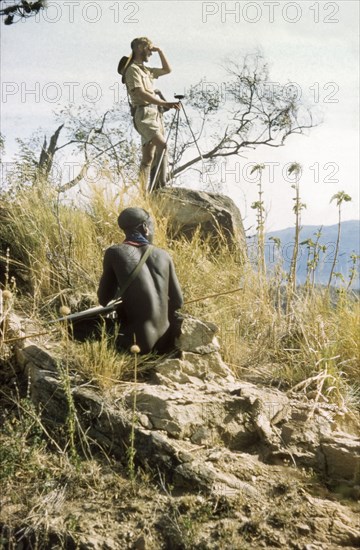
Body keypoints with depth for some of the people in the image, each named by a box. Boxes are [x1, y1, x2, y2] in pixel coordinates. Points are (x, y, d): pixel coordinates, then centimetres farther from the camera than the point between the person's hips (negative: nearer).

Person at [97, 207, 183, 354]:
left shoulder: (114, 252, -5)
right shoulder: (163, 255, 3)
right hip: (166, 342, 4)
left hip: (138, 342, -4)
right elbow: (177, 301, 8)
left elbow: (104, 299, 1)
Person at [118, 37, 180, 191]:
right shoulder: (132, 69, -3)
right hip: (144, 114, -9)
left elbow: (167, 70, 33)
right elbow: (141, 93, -16)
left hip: (155, 114, 9)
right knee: (162, 145, -25)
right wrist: (165, 103, -22)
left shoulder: (146, 70, 24)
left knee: (148, 157, 3)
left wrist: (160, 51, 24)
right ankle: (161, 184, -28)